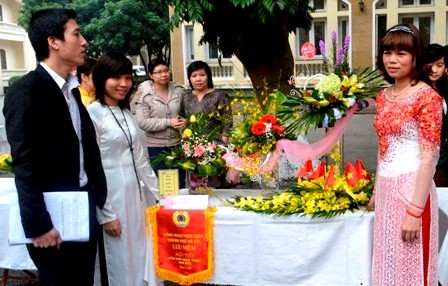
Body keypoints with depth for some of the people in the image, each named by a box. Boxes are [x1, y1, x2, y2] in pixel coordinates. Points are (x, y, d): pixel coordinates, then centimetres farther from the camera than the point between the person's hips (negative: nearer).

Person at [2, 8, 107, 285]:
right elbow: (24, 165, -17)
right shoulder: (25, 91, -14)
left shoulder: (72, 89, 11)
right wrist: (38, 225, -17)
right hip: (53, 218, -7)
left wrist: (98, 198, 7)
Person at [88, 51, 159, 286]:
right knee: (119, 265, 4)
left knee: (137, 259, 16)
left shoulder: (126, 113, 11)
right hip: (111, 197, -7)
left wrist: (157, 192, 15)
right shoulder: (92, 113, -13)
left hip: (135, 194, 8)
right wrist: (105, 213, -15)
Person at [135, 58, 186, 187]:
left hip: (177, 144, 4)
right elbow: (142, 122, -16)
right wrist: (168, 122, -17)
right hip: (155, 147, -3)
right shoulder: (144, 94, -9)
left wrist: (184, 122, -5)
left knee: (180, 184, 15)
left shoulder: (178, 90, 2)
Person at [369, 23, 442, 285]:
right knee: (388, 264, 17)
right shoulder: (383, 96, 10)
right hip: (387, 190, 7)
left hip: (412, 189, -7)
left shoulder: (426, 96, -12)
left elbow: (429, 157, -16)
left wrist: (415, 210, -19)